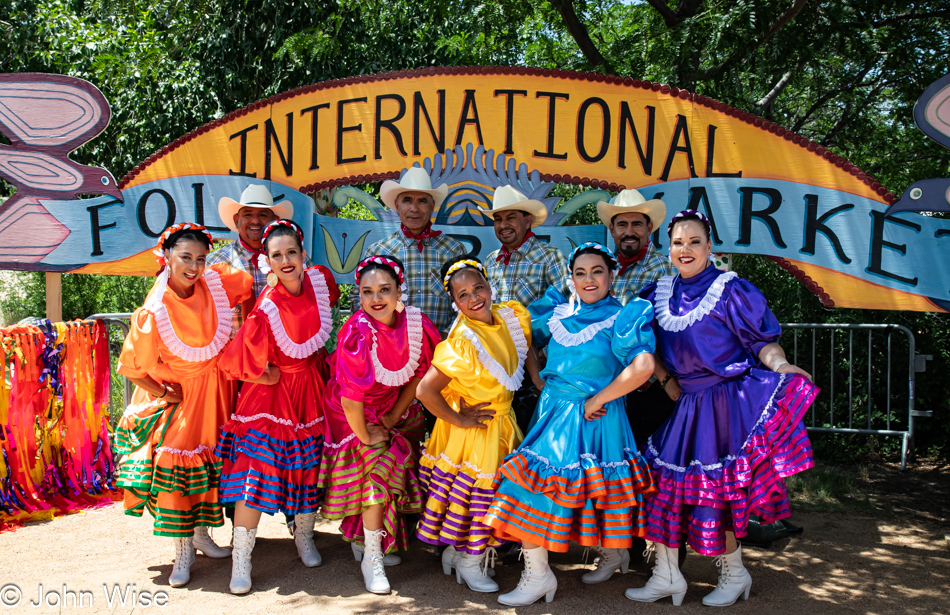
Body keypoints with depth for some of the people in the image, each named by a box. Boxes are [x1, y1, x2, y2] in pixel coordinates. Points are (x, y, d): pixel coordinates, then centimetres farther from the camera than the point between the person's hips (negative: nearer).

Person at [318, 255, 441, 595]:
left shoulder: (417, 325, -18)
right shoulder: (355, 332, -31)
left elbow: (418, 375, -3)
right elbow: (350, 394, -25)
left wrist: (393, 417, 0)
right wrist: (365, 435, -15)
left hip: (394, 410, 5)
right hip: (355, 414, -5)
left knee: (395, 470, 8)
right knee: (377, 469, -11)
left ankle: (366, 538, 32)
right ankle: (371, 558, 2)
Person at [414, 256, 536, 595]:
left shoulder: (509, 316, -6)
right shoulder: (462, 342, -28)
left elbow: (525, 351, 14)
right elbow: (425, 391, -30)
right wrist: (459, 420, -19)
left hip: (502, 421, 7)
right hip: (472, 427, -7)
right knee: (474, 490, 6)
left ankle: (455, 553, 37)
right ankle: (468, 563, 29)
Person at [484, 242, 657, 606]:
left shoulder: (623, 317, -8)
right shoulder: (558, 312, 8)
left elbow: (643, 367, -23)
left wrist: (598, 400, -17)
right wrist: (539, 383, 11)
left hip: (594, 417, -6)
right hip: (553, 410, 6)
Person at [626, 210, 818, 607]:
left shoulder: (731, 290, -8)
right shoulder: (660, 294, 7)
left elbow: (762, 342, -9)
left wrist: (780, 364, -28)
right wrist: (666, 380, 7)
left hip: (728, 402, -5)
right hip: (689, 404, 6)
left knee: (716, 490, -1)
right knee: (665, 480, 4)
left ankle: (734, 575, 23)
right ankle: (667, 577, 18)